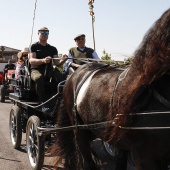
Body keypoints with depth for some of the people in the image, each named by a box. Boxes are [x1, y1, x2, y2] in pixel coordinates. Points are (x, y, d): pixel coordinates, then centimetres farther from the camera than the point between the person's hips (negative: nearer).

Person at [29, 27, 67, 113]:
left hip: (49, 70, 3)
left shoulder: (53, 48, 16)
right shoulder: (34, 46, 6)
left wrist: (62, 60, -18)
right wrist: (43, 60, -30)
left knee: (60, 75, -31)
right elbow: (31, 60, -10)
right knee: (39, 78, -39)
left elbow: (57, 63, 7)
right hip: (36, 70, -3)